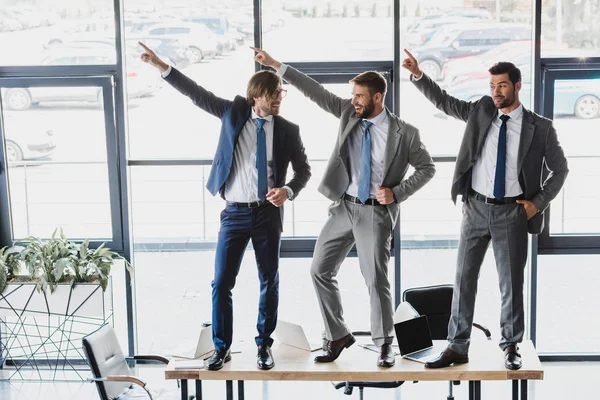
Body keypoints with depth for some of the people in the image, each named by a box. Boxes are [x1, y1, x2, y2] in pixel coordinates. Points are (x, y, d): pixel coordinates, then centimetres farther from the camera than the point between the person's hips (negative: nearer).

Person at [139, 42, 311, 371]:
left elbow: (303, 169, 8)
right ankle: (222, 348, 14)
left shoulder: (288, 130, 2)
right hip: (235, 213, 0)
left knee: (269, 282, 8)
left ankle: (264, 345, 23)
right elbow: (198, 94, 0)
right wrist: (161, 66, -7)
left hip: (268, 213, 0)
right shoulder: (234, 113, 2)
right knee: (221, 282, 0)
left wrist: (289, 190, -12)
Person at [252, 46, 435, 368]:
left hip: (375, 212, -5)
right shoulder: (349, 114, 5)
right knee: (320, 271, 4)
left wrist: (397, 192, -11)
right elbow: (317, 93, 1)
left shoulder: (404, 133, -6)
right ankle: (337, 337, 19)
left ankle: (384, 344, 14)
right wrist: (276, 66, -2)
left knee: (376, 279, -5)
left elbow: (427, 168, 2)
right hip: (343, 207, 5)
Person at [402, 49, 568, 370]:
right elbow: (443, 101, 3)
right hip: (476, 208, 2)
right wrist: (418, 75, -9)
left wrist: (538, 203, -3)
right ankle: (457, 347, 11)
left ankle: (511, 347, 19)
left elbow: (560, 169, 6)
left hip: (511, 212, -2)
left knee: (511, 282, 5)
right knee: (464, 278, 4)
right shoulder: (481, 111, 5)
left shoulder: (540, 127, -2)